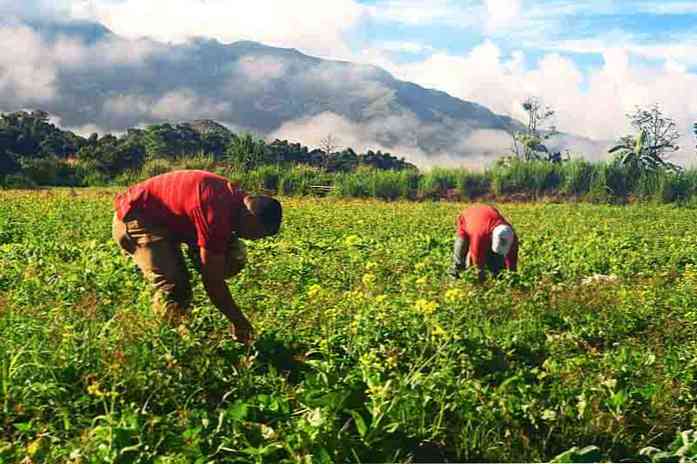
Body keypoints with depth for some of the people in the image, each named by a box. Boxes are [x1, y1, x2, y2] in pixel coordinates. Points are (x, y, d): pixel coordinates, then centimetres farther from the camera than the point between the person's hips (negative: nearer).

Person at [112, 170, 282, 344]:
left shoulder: (237, 197, -6)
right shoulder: (215, 211, -34)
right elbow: (213, 280, -28)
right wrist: (238, 320, -17)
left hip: (168, 219, 9)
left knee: (235, 255, -5)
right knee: (175, 291, -27)